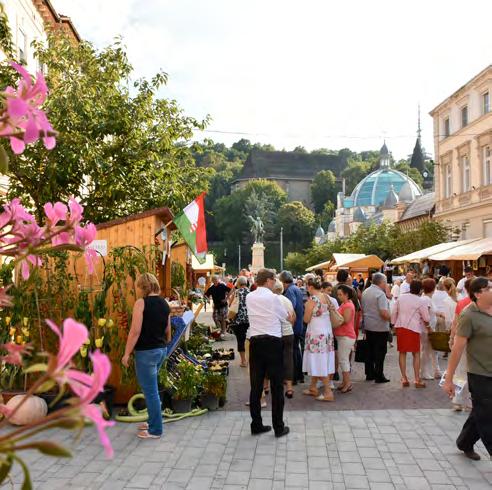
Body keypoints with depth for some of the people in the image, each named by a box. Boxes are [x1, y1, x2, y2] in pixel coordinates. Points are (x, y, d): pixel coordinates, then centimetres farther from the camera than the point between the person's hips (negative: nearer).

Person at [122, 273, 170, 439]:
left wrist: (127, 353, -11)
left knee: (150, 391, 2)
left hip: (146, 352, -8)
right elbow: (168, 331, 15)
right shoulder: (164, 303, 8)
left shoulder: (141, 302, -13)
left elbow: (135, 331, -18)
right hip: (161, 351, 8)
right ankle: (153, 422, 32)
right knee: (151, 388, 21)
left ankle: (155, 430, 11)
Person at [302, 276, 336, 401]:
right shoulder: (326, 297, 5)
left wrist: (306, 307, 4)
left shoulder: (312, 299, -16)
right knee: (318, 362, 15)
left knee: (319, 362, -2)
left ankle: (328, 392, -1)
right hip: (327, 331, 8)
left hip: (316, 333, -8)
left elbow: (306, 319, -12)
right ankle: (313, 388, 26)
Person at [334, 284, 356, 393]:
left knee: (343, 360, -5)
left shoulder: (348, 306, -15)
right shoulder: (344, 304, 15)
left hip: (346, 336, -10)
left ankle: (347, 383, 1)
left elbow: (345, 321, -21)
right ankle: (345, 382, 21)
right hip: (342, 336, 10)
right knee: (343, 359, 14)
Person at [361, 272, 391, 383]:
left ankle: (369, 374, 21)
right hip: (380, 328, -7)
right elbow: (384, 313, -25)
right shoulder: (380, 294, -17)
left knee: (370, 350, 14)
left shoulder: (365, 292, 8)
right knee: (380, 352, 1)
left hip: (368, 326, 8)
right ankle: (379, 376, 4)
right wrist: (390, 318, -6)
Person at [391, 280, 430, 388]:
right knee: (416, 354, 7)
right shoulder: (421, 302, -6)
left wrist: (394, 323, 20)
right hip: (413, 328, -4)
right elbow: (426, 318, -1)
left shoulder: (401, 298, 6)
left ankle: (404, 378, 12)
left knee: (402, 353, 10)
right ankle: (417, 380, 8)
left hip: (400, 327, 4)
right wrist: (427, 325, 21)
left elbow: (394, 313, 9)